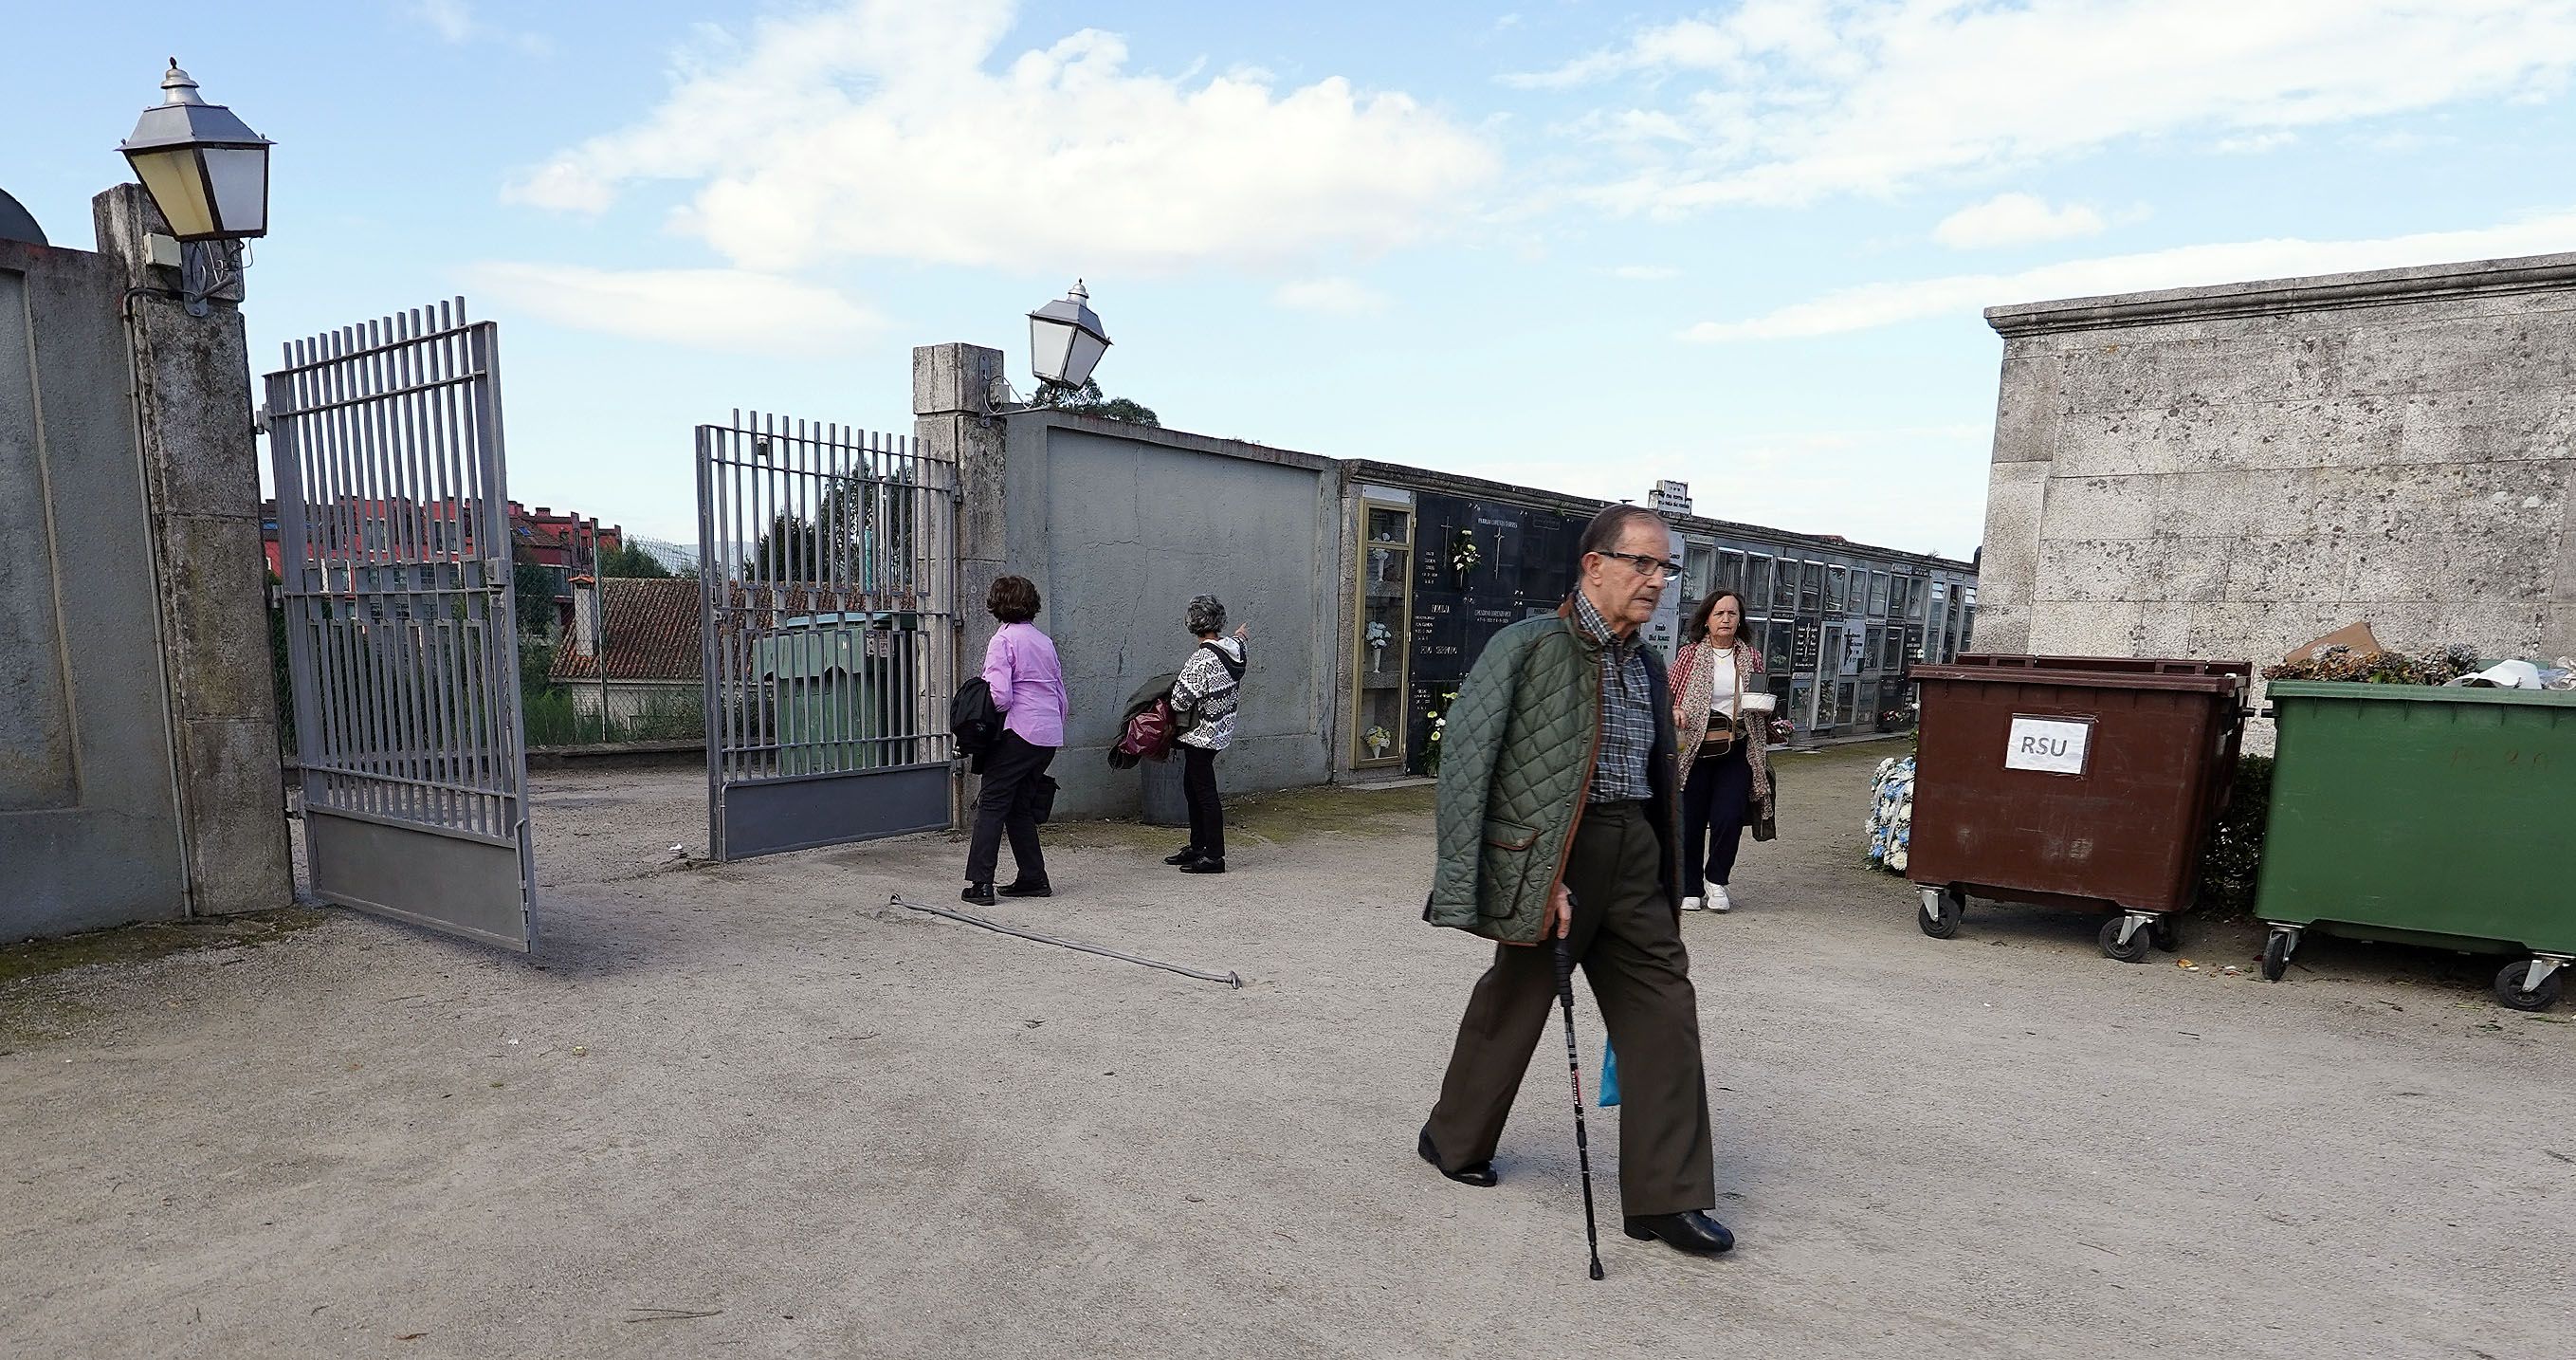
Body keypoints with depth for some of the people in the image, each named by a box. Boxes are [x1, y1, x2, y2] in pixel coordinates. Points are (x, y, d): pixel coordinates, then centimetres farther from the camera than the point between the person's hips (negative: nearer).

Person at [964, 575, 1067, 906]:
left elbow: (1001, 697, -16)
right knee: (1019, 805, 16)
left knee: (992, 803, -1)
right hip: (1050, 735, 7)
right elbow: (1061, 695, 17)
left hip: (1020, 732, -7)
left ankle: (980, 883, -4)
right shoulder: (1045, 640, 16)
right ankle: (1034, 879, 16)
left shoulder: (1003, 639, -7)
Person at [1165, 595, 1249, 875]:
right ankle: (1197, 847, 28)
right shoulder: (1235, 650, 0)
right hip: (1221, 731, 9)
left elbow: (1181, 699, -22)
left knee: (1204, 792, -2)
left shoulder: (1203, 658, -24)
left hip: (1201, 734, -9)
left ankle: (1214, 856, 4)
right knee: (1192, 789, 19)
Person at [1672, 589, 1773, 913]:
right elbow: (1669, 694, 2)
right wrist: (1674, 710, -19)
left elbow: (1760, 705, 21)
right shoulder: (1690, 654, 1)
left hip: (1736, 750, 2)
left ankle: (1716, 880, 16)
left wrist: (1764, 708, -1)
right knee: (1689, 821, 1)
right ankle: (1690, 889, 17)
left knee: (1729, 818, -8)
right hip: (1694, 748, -2)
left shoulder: (1751, 658, 10)